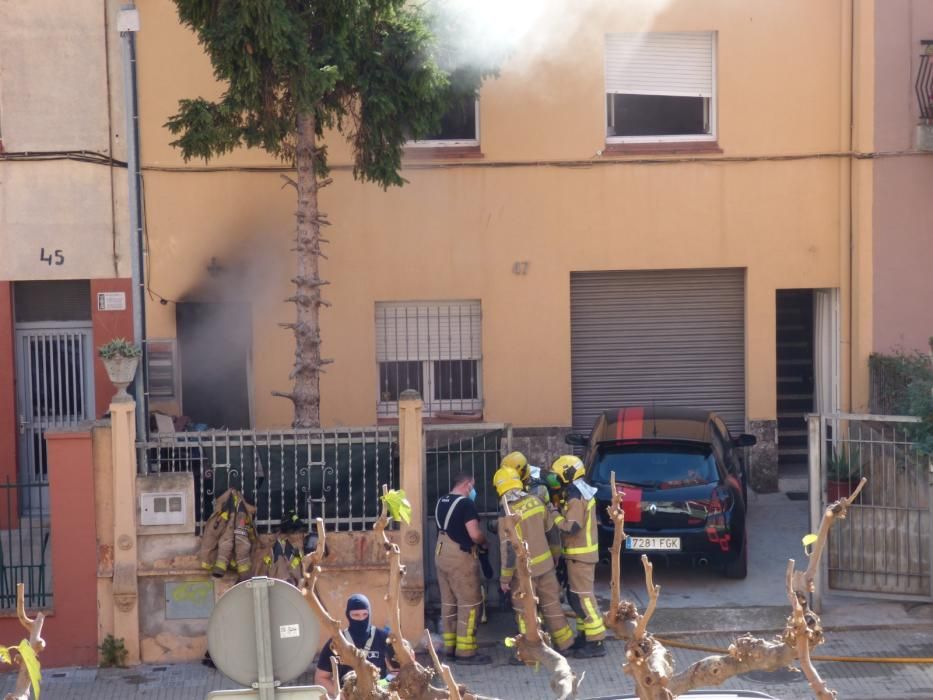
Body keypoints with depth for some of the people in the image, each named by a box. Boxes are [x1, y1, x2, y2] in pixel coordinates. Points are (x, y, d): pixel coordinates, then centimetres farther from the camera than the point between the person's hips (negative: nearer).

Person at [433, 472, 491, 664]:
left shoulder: (441, 502, 11)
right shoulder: (466, 503, -14)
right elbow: (474, 534, -20)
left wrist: (477, 541, 21)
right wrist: (484, 542, 1)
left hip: (441, 555, 8)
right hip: (460, 557, -8)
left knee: (448, 602, 13)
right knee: (469, 603, -3)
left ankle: (450, 647, 16)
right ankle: (465, 651, -5)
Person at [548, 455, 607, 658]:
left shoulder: (576, 497, -21)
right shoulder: (580, 492, 12)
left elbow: (571, 527, -25)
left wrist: (554, 514, -14)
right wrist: (559, 511, 6)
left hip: (580, 554, -10)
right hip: (580, 552, 10)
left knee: (582, 597, -8)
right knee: (575, 596, 17)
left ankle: (595, 642, -8)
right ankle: (585, 634, 24)